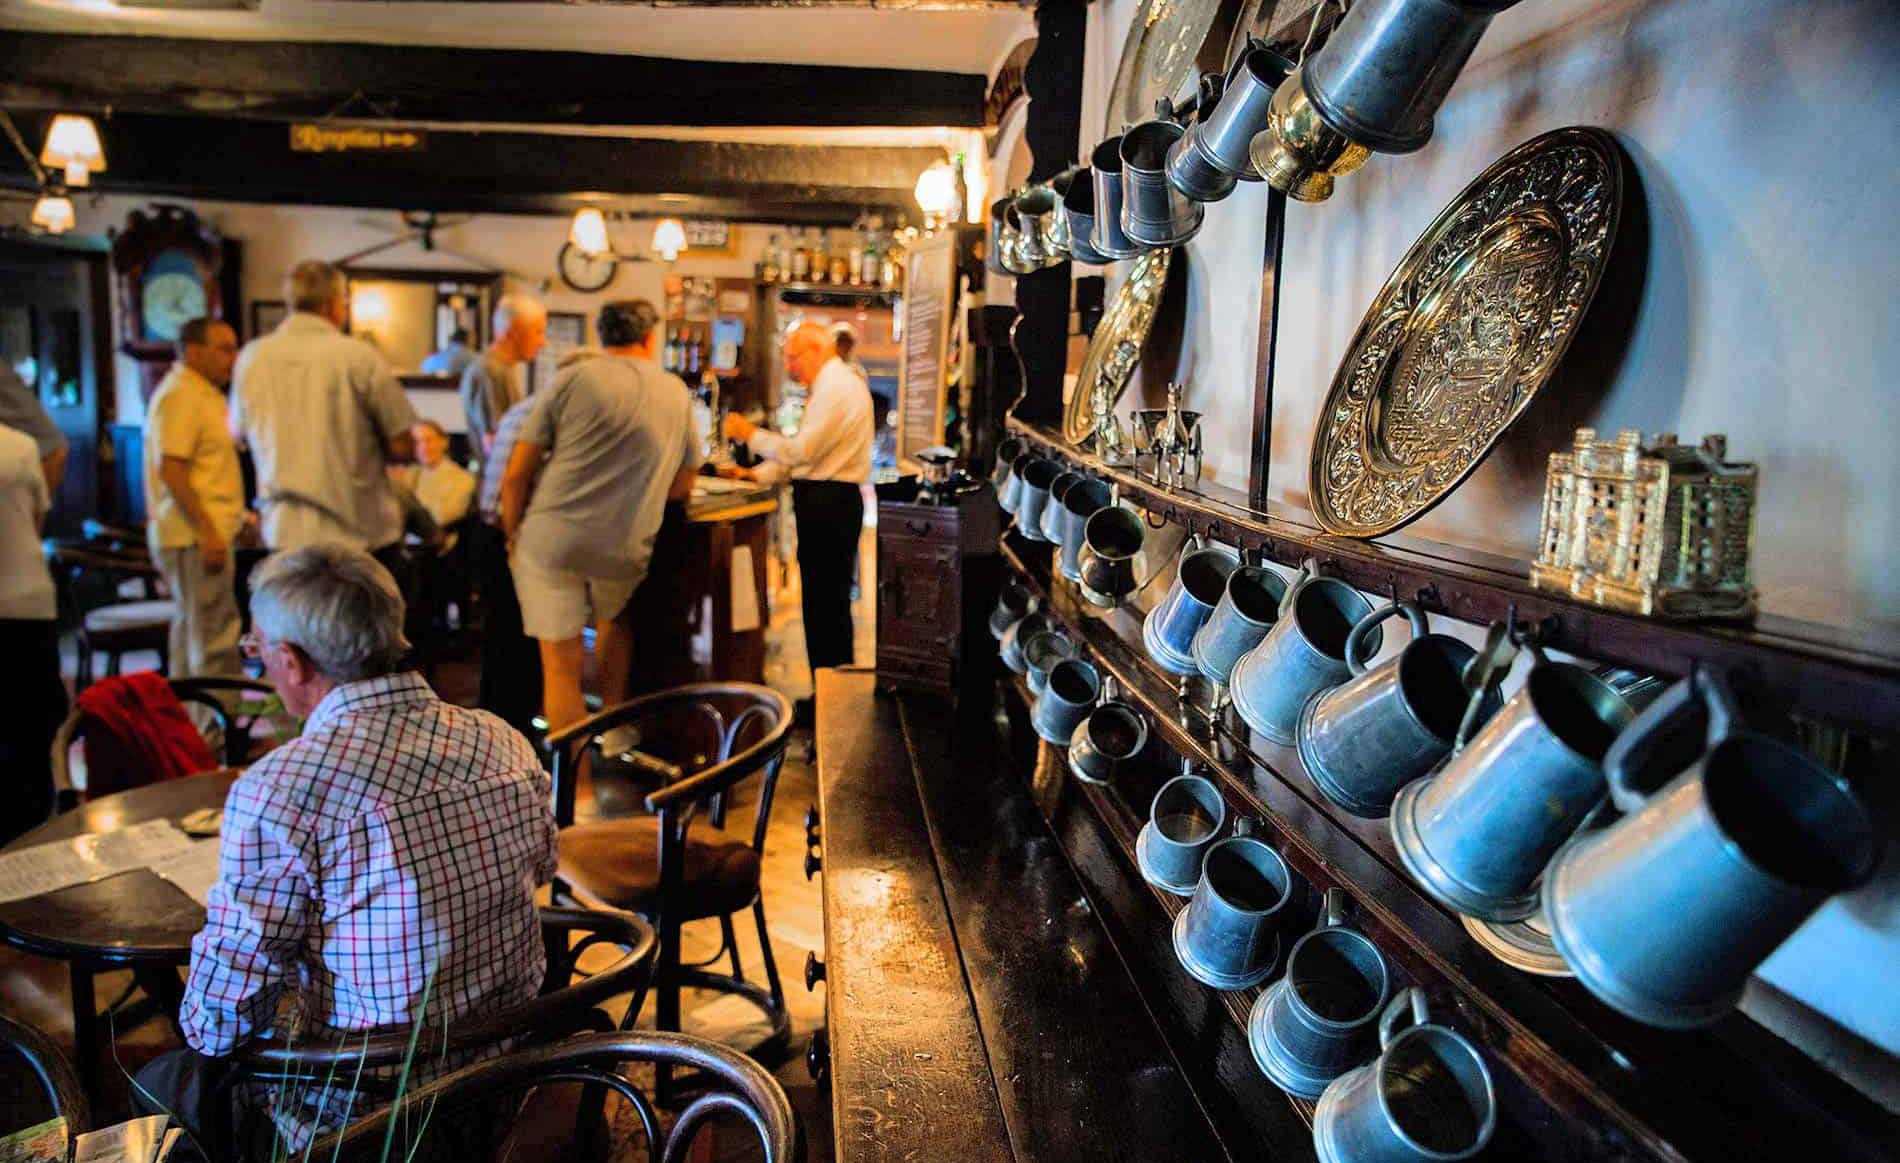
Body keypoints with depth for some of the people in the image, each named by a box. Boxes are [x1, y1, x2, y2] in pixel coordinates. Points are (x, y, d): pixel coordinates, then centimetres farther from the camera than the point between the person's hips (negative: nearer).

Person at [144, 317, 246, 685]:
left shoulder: (203, 394, 18)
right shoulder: (179, 396, -13)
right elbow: (171, 472, -21)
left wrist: (239, 517, 23)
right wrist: (207, 531, -24)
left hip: (204, 532, 11)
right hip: (195, 535, -11)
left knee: (191, 633, 15)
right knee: (213, 641, -9)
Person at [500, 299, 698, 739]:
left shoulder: (575, 378, 2)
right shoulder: (677, 393, 10)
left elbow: (516, 473, 0)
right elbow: (682, 488, 18)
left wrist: (514, 536, 13)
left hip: (550, 538, -2)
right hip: (625, 549, 2)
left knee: (561, 662, 5)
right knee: (616, 620, 31)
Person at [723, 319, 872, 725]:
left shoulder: (834, 388, -14)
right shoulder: (842, 383, 19)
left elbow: (801, 451, -18)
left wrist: (751, 434, -6)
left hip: (826, 504, -10)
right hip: (836, 498, 10)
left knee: (824, 604, -5)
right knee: (829, 602, 14)